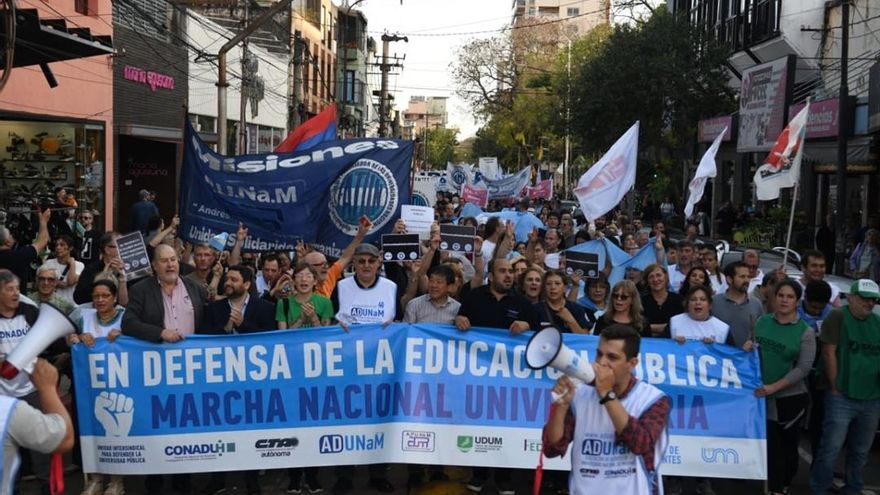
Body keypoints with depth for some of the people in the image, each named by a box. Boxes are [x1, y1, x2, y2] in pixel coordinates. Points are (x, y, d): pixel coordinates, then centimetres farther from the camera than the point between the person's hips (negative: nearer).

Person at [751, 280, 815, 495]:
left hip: (791, 398, -2)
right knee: (770, 444, 4)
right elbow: (753, 352, 15)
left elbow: (803, 368, -14)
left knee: (788, 444, 12)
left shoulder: (805, 332, -9)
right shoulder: (763, 321, 1)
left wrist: (774, 387, -20)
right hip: (763, 396, 2)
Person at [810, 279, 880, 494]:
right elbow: (829, 353, -10)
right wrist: (835, 388, -10)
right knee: (831, 448, -2)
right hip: (842, 397, -5)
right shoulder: (838, 317, -8)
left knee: (860, 451, 15)